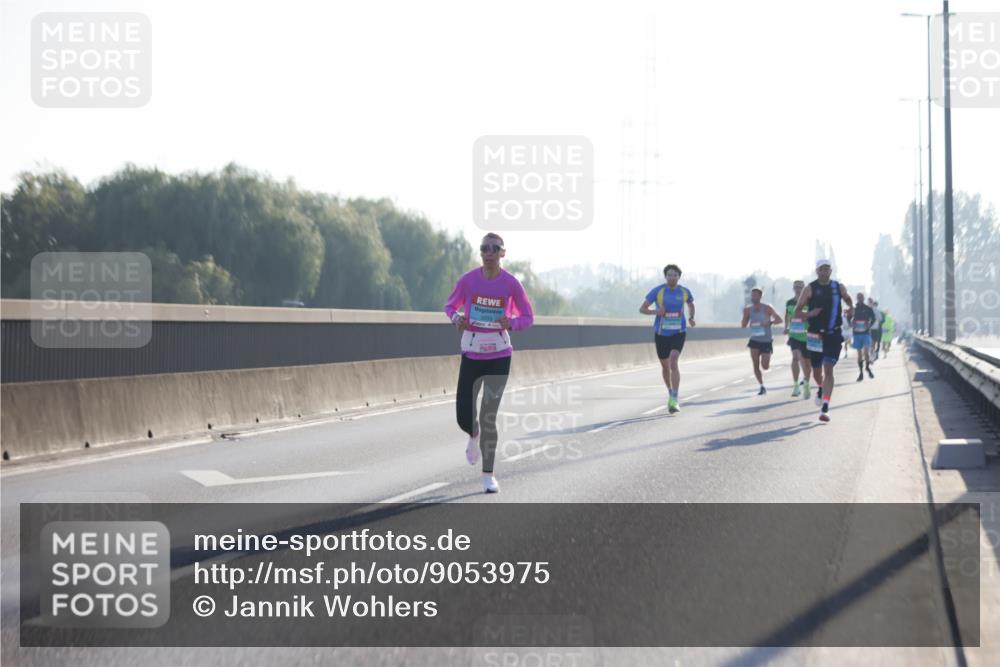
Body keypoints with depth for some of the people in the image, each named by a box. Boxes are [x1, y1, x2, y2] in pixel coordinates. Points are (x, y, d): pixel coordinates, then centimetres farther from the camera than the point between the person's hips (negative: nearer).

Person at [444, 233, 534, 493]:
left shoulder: (511, 284, -8)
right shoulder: (468, 280, -6)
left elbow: (528, 318, 1)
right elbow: (450, 306, 9)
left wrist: (511, 323, -21)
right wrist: (456, 318, -14)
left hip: (499, 357, -1)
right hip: (471, 356, 1)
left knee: (488, 417, -7)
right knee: (463, 416, -1)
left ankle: (488, 475, 3)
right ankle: (474, 435, 38)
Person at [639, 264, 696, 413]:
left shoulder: (685, 292, -3)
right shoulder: (657, 291, -8)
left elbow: (691, 305, 19)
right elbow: (642, 309, -5)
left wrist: (691, 318, -3)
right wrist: (656, 311, -25)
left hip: (678, 333, -1)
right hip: (661, 334, 1)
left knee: (674, 362, -23)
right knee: (665, 366, 15)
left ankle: (675, 401, -25)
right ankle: (671, 393, 44)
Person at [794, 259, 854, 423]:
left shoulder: (839, 288, 3)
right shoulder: (810, 289, -3)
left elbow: (848, 299, 24)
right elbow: (797, 311, -2)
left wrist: (851, 309, 3)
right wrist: (809, 314, -21)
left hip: (834, 335, 0)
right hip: (815, 335, 0)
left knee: (828, 370, -13)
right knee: (817, 371, 12)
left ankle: (825, 408, -16)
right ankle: (821, 390, 48)